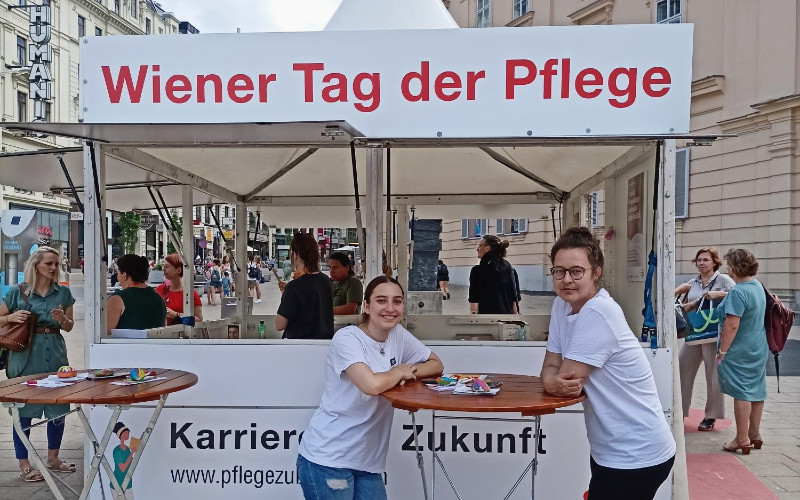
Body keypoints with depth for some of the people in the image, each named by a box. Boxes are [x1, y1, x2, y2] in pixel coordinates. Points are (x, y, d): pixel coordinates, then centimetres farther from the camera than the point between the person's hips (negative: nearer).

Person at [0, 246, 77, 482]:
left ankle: (53, 458, 27)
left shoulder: (63, 292, 5)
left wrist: (62, 319, -12)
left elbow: (69, 327, 9)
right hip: (26, 356, -3)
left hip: (55, 354, 3)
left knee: (58, 409, 10)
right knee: (24, 411, 3)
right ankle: (24, 465, 15)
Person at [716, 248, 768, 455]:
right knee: (756, 390, 15)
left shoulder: (738, 292, -23)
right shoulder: (758, 286, 7)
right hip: (759, 349, 9)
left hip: (740, 351, -9)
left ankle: (742, 439, 7)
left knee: (741, 392, -1)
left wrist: (722, 351, -18)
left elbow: (732, 325, -25)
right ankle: (755, 434, 26)